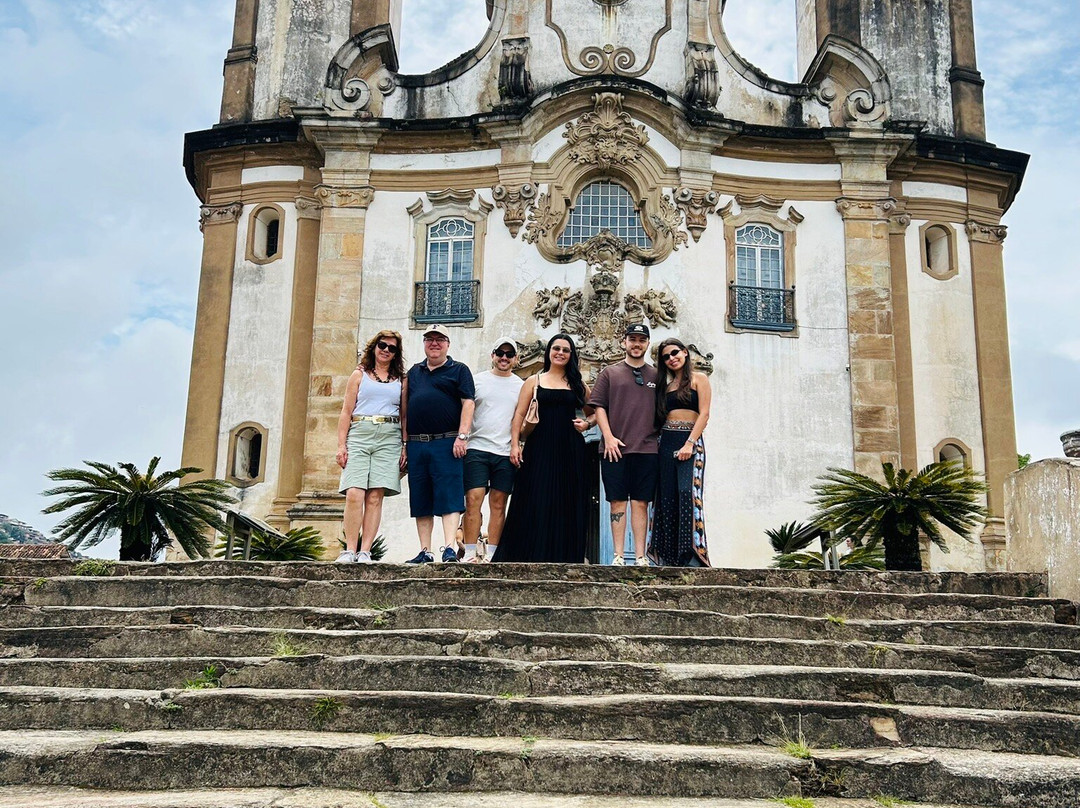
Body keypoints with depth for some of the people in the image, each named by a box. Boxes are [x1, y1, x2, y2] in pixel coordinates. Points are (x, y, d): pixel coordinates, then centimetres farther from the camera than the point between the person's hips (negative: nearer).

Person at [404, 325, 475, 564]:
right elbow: (405, 409, 19)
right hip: (416, 444, 5)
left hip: (446, 443, -5)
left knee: (449, 496, -10)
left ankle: (450, 548, -13)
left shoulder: (458, 370, 7)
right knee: (420, 500, 5)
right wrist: (405, 443, 12)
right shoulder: (414, 372, 20)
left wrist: (462, 437, -13)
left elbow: (467, 403, -3)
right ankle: (425, 552, 11)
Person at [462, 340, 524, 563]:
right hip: (477, 448, -1)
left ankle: (492, 553, 8)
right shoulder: (478, 380, 10)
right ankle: (471, 552, -5)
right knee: (473, 500, -9)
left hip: (506, 453, 2)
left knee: (498, 504, 3)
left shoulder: (521, 386, 13)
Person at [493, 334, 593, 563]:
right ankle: (532, 555, 2)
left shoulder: (578, 384, 13)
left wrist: (586, 423, -2)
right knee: (535, 502, -4)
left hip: (570, 448, 2)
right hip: (540, 447, -1)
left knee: (568, 503, 1)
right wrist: (515, 444, -5)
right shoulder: (534, 381, 9)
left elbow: (593, 413, 20)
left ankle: (564, 556, 8)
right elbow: (519, 415, 4)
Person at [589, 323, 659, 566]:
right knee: (618, 502, 1)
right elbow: (599, 406, 4)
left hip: (647, 449, 1)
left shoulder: (656, 376, 13)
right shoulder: (609, 373, 9)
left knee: (641, 503, 2)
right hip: (615, 449, -1)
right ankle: (618, 556, 5)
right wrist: (608, 437, -6)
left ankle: (640, 556, 5)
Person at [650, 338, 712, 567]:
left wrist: (690, 443, -15)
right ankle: (670, 556, 1)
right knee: (667, 498, -1)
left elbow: (704, 414, -5)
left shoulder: (698, 378, 5)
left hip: (691, 441, -5)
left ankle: (692, 556, -19)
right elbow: (661, 417, 17)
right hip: (666, 442, 5)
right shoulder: (665, 383, 20)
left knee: (688, 493, -18)